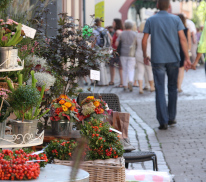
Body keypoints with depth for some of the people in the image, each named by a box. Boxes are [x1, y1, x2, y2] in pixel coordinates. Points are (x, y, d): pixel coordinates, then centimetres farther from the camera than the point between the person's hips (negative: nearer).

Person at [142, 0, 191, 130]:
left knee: (160, 91, 0)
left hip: (157, 60, -1)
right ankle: (171, 118, 21)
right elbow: (183, 39, -6)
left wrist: (145, 56, 16)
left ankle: (163, 121, -7)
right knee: (172, 88, 17)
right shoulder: (176, 19, 1)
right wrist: (187, 58, -4)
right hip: (173, 59, 1)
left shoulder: (151, 21, 1)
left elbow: (144, 41, 0)